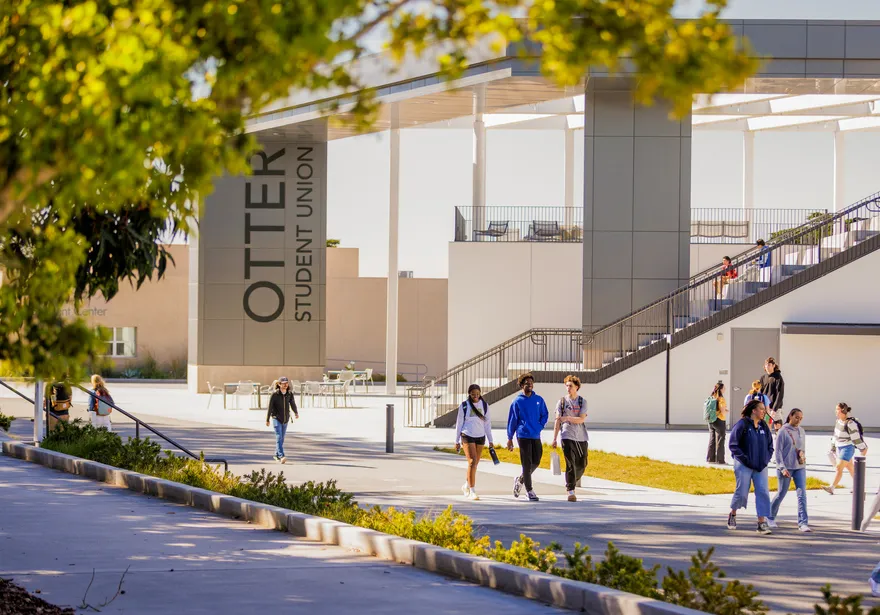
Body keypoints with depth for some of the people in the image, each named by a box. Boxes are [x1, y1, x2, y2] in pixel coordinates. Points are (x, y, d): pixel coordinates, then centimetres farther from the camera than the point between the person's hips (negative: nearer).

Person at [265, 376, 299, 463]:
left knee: (282, 438, 12)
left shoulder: (290, 393, 1)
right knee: (279, 437, -15)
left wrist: (296, 413, -17)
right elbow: (270, 407, -6)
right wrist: (267, 420, -2)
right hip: (276, 418, -4)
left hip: (285, 419, 4)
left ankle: (276, 455, 27)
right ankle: (281, 456, -24)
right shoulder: (275, 394, -10)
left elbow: (292, 403, -5)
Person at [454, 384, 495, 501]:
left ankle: (466, 485, 33)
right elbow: (459, 423, 4)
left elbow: (487, 423, 11)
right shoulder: (464, 406, -1)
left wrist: (490, 441, 9)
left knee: (475, 463, 10)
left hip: (480, 437, 4)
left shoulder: (484, 405, 7)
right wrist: (457, 441, 4)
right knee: (472, 462, -15)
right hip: (467, 436, -4)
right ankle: (472, 491, -14)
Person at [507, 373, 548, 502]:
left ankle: (520, 480, 30)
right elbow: (512, 420, 1)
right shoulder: (517, 401, -1)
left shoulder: (539, 400, 9)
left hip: (536, 436, 4)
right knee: (527, 463, -4)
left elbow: (545, 415, 16)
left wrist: (539, 426, -2)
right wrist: (509, 438, 1)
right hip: (523, 436, -4)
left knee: (536, 462, 7)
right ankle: (529, 490, 2)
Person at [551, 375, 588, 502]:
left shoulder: (582, 402, 8)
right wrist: (554, 439, 0)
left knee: (582, 465, 6)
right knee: (570, 465, -12)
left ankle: (571, 484, 30)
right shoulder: (562, 402, 6)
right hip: (567, 437, -2)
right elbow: (557, 422, 4)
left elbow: (581, 419, -5)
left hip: (582, 438, 3)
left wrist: (567, 418, -18)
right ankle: (571, 491, -12)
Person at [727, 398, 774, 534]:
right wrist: (745, 460, -15)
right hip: (744, 466, -5)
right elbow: (733, 445, -11)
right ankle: (732, 514, 29)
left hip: (761, 467, 5)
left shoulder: (763, 426, 9)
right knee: (742, 493, 1)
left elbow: (770, 445, 17)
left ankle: (762, 523, -8)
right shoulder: (742, 425, -10)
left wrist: (766, 459, 2)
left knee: (763, 492, -7)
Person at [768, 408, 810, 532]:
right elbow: (778, 451, -8)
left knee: (802, 494, -8)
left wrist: (802, 454, -4)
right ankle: (771, 517, 30)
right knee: (781, 494, 7)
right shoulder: (783, 431, -7)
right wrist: (782, 468, -15)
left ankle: (803, 523, -11)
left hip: (800, 467, 4)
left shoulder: (801, 431, 9)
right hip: (786, 468, -4)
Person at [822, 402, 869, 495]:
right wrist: (833, 448, 18)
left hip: (847, 448, -9)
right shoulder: (838, 421, 4)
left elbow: (856, 438, -17)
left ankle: (832, 488, -14)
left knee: (839, 468, -12)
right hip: (839, 448, 9)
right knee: (850, 469, 18)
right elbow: (836, 435, 14)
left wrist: (863, 449, -11)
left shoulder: (850, 423, -22)